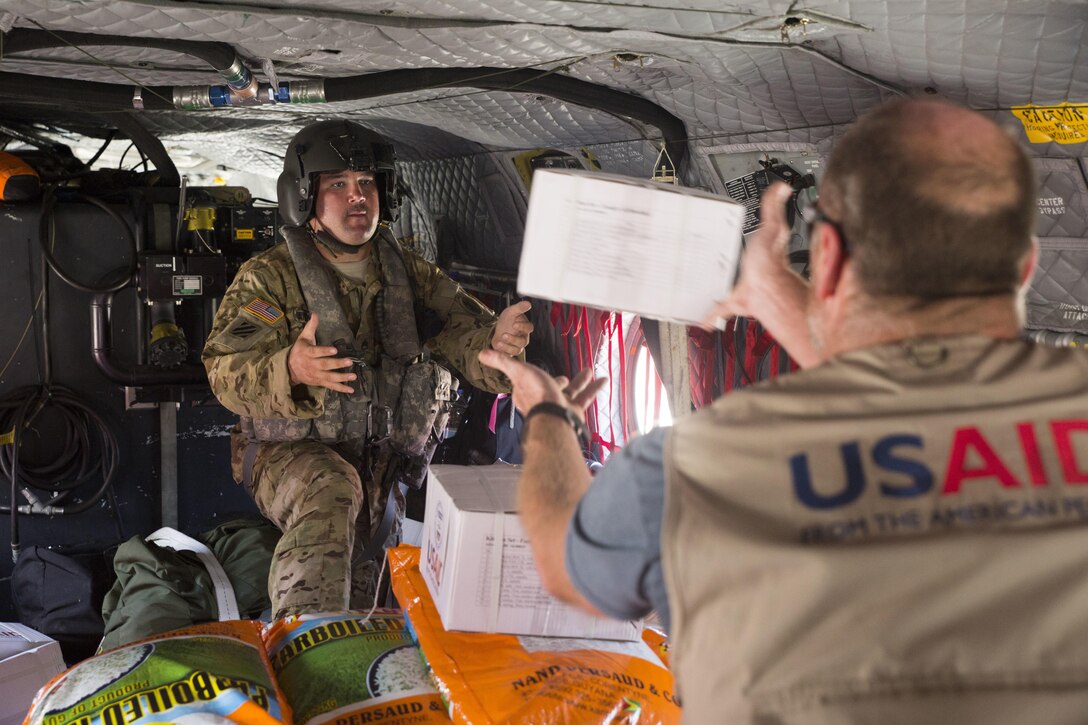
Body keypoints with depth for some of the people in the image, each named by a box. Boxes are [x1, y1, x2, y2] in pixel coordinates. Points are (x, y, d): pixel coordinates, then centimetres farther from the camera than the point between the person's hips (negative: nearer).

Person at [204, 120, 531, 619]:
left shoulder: (409, 275, 5)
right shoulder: (270, 277, -7)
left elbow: (466, 339, -3)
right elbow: (227, 372, -18)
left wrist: (498, 342, -29)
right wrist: (290, 370, -41)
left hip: (379, 464, 5)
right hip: (291, 452, -4)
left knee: (356, 599, 9)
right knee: (331, 492, -36)